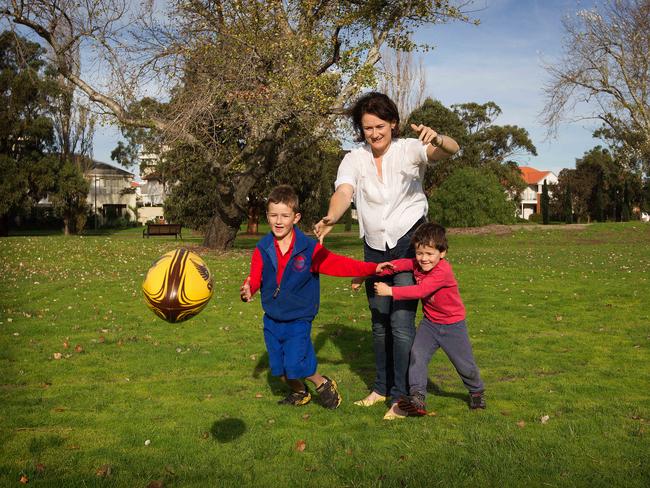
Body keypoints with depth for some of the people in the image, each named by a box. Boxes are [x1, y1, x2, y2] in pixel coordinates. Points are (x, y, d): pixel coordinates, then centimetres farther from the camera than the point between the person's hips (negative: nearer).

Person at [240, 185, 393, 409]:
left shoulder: (309, 249, -10)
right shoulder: (262, 249, -5)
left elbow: (338, 264, -10)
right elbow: (255, 277, -8)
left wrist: (373, 268, -16)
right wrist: (248, 289, -32)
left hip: (299, 320, -3)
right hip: (272, 320, 4)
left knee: (295, 366, -15)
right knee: (279, 369, 10)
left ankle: (323, 384, 16)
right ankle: (299, 392, 41)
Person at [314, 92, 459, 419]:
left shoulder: (409, 150, -8)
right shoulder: (354, 160, -1)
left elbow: (451, 150, -25)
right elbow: (343, 192, -18)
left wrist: (436, 139, -49)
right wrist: (330, 218, -40)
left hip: (409, 243, -4)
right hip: (374, 248, 4)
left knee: (401, 322, -11)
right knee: (379, 322, 14)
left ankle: (402, 396, 3)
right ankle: (382, 387, 30)